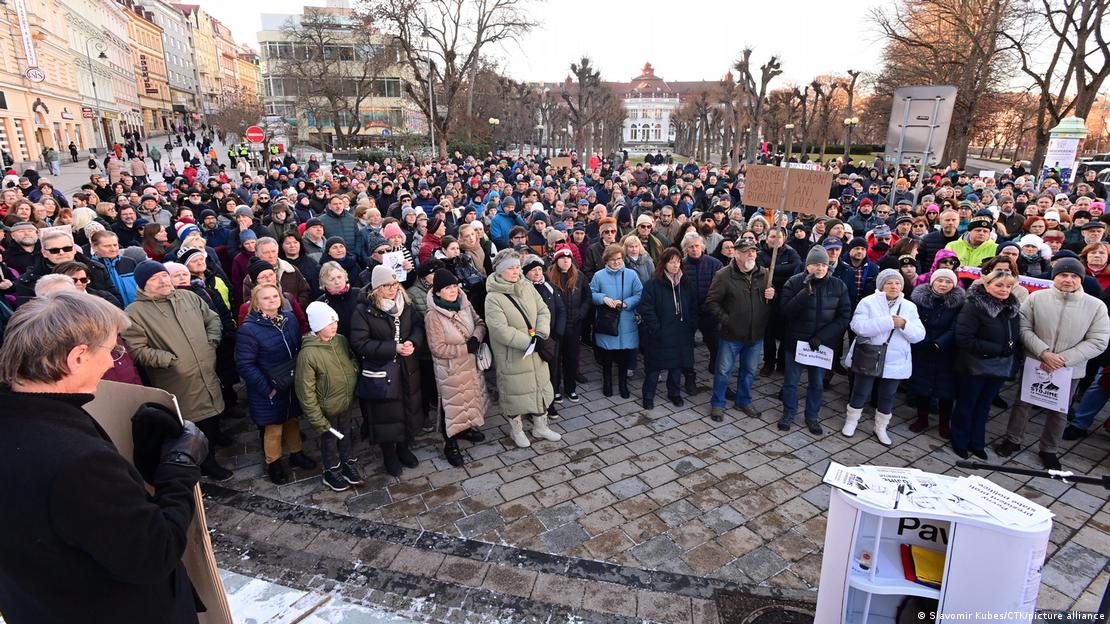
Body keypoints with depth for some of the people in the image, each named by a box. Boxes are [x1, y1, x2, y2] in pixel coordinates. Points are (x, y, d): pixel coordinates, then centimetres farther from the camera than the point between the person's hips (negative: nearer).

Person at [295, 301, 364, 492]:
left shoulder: (341, 340, -9)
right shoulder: (308, 353, -25)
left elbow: (352, 362, 11)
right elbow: (305, 391, -20)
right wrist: (317, 419, -18)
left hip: (347, 404, 5)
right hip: (328, 409, -5)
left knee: (347, 435, 23)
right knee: (329, 440, 18)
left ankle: (348, 464, 46)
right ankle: (331, 472, 40)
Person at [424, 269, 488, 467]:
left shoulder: (465, 305, -5)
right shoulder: (433, 316, -22)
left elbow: (480, 323, 5)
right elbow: (438, 348, -21)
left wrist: (476, 338, -18)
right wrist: (466, 347, -22)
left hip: (471, 364, 6)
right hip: (450, 370, -6)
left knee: (471, 397, 23)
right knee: (453, 404, 7)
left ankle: (465, 428, 49)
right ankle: (450, 445, 26)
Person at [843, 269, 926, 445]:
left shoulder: (909, 307, 4)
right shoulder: (868, 302, -9)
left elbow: (919, 335, -1)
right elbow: (858, 326, -23)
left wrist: (904, 325, -21)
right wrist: (889, 321, -27)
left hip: (895, 362, 3)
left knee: (888, 397, 14)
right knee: (861, 393, 9)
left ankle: (881, 428, 31)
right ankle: (851, 421, 28)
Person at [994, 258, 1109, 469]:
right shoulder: (1036, 298, -8)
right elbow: (1024, 328, -10)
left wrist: (1063, 360, -19)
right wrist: (1044, 353, -21)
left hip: (1070, 370, 1)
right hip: (1034, 363, -1)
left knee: (1059, 412, 16)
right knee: (1022, 402, 13)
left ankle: (1048, 450, 34)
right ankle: (1012, 440, 31)